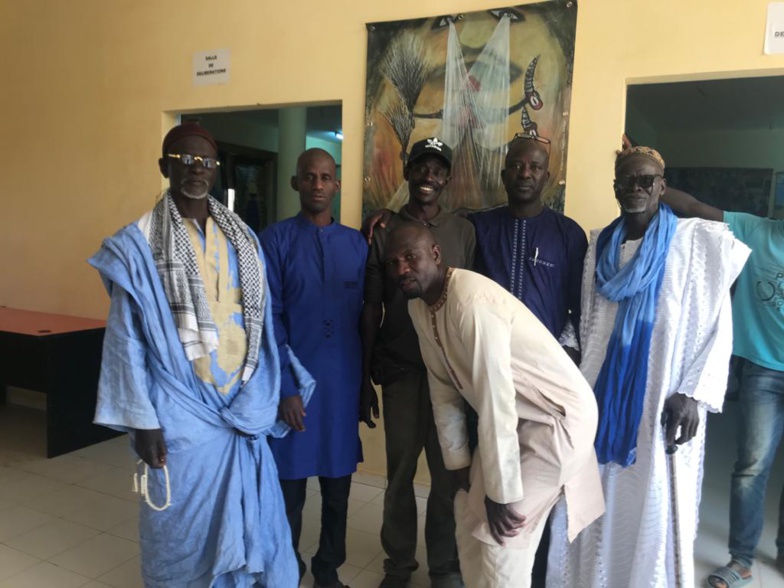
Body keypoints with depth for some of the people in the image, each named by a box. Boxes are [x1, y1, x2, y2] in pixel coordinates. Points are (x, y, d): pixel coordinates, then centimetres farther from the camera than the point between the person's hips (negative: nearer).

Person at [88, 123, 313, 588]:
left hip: (242, 406, 4)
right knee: (184, 529, 10)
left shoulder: (243, 239, 5)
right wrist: (141, 419, -9)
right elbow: (127, 339, -6)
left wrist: (265, 395, 5)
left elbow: (263, 323, 7)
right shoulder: (140, 245, -6)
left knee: (251, 519, 14)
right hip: (182, 411, -3)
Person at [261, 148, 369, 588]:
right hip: (294, 383, -2)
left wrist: (366, 381, 7)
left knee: (338, 485, 14)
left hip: (343, 383, 3)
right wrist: (284, 387, -12)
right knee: (290, 484, 12)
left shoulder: (357, 244, 4)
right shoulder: (275, 240, -5)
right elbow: (268, 321, -8)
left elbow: (364, 316, 6)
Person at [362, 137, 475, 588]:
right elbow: (371, 309, 4)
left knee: (449, 472, 6)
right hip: (399, 369, 0)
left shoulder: (464, 232, 5)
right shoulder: (384, 233, 4)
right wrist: (365, 377, 2)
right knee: (400, 471, 9)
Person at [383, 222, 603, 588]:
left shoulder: (473, 302, -31)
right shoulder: (418, 306, -3)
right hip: (517, 416, 8)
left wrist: (502, 493, -22)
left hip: (558, 415, -8)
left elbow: (495, 401, -29)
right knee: (469, 510, 13)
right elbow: (443, 387, 4)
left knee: (502, 531, -6)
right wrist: (458, 460, 6)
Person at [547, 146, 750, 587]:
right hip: (603, 395, 4)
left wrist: (693, 394, -13)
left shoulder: (697, 241, -3)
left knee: (655, 511, 2)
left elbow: (718, 326, -5)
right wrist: (580, 382, 6)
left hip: (663, 400, -4)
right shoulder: (601, 245, 10)